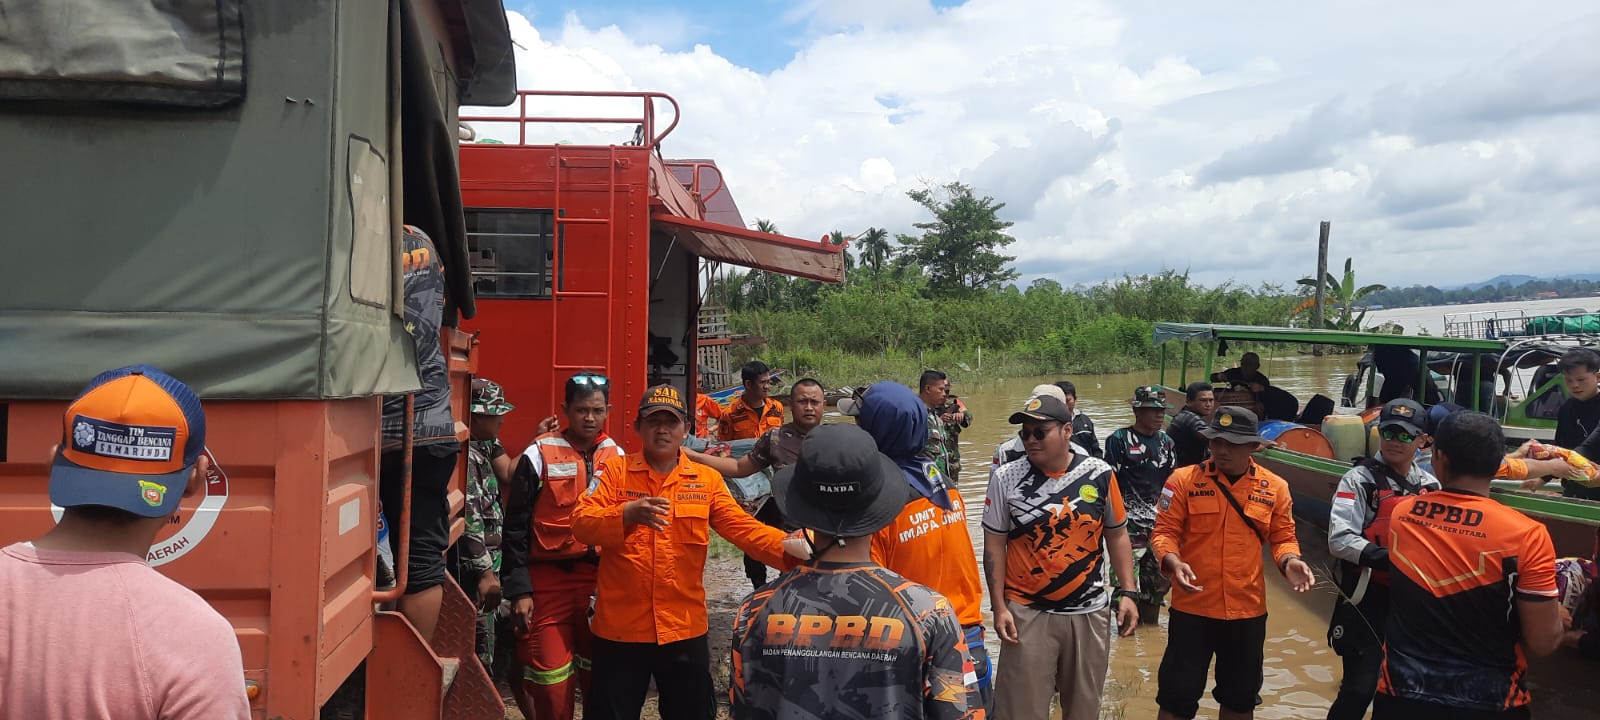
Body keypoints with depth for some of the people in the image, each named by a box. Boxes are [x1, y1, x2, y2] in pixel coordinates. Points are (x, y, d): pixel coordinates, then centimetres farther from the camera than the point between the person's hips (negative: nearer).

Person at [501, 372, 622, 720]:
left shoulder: (618, 456, 7)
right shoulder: (539, 455, -5)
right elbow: (516, 527, -4)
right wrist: (519, 589, -8)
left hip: (601, 577, 3)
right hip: (548, 579, -3)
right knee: (551, 683, 1)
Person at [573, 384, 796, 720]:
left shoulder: (707, 480, 3)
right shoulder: (615, 471, -1)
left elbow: (744, 528, -6)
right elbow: (581, 524, -11)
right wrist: (626, 514, -30)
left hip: (684, 628, 1)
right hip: (620, 628, -1)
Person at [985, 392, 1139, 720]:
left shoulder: (1100, 474, -3)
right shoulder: (1006, 478, -7)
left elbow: (1117, 535, 7)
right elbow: (994, 545, -3)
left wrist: (1127, 592, -1)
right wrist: (999, 606, -7)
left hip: (1090, 612, 2)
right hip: (1027, 613, -2)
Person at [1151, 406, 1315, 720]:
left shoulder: (1274, 487, 0)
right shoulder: (1184, 479, -7)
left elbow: (1282, 537, 8)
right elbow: (1164, 530, -6)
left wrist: (1289, 561, -14)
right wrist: (1173, 561, -24)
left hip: (1248, 609, 3)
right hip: (1193, 607, -2)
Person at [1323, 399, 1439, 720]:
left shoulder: (1430, 485, 8)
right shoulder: (1360, 479, -9)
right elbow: (1340, 539, -19)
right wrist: (1387, 558, -31)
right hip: (1370, 600, -6)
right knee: (1360, 688, -5)